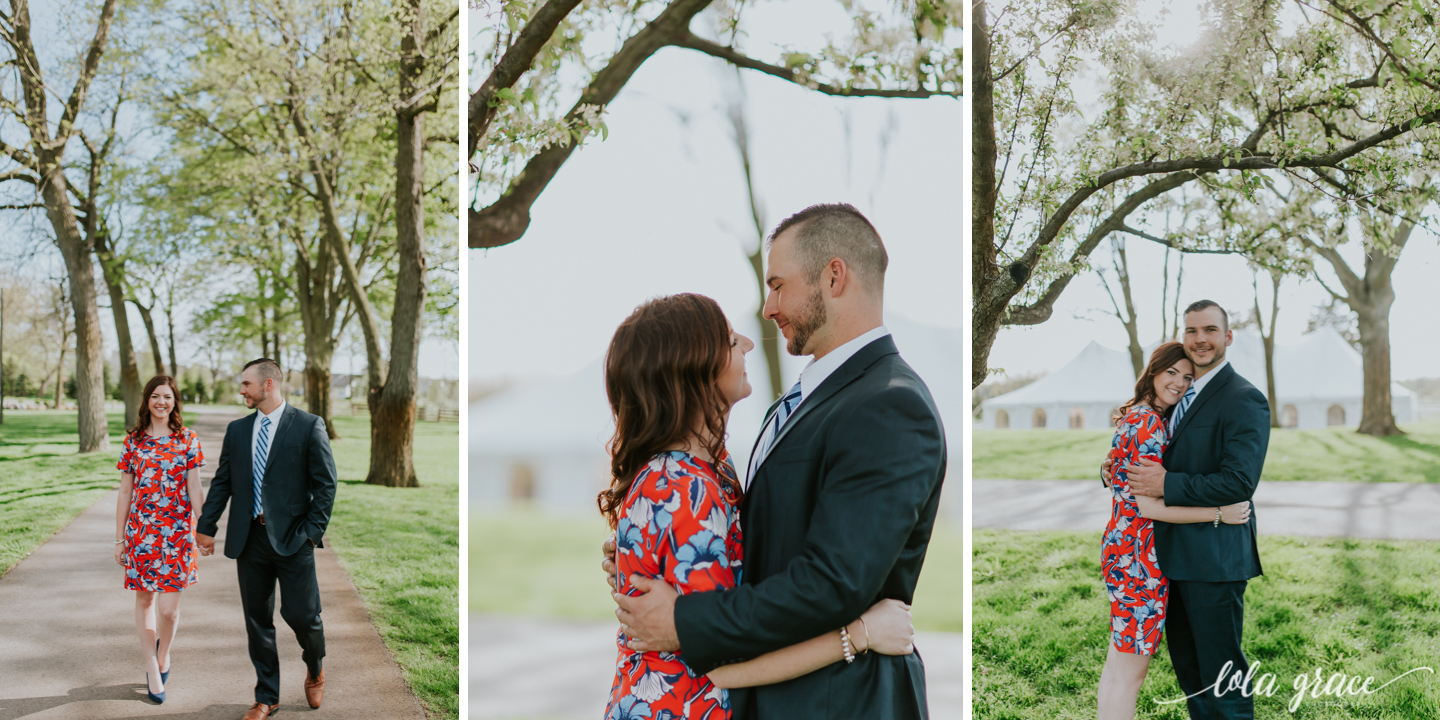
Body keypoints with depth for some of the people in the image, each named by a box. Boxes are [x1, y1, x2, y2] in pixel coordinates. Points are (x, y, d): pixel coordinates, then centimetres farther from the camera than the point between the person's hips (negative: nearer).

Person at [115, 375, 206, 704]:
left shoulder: (188, 439, 1)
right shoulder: (134, 441, 5)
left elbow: (194, 489, 0)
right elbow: (125, 493, 7)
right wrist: (119, 538, 6)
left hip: (177, 530, -2)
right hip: (141, 529, 2)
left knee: (169, 607, -3)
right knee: (144, 599, 8)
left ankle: (163, 655, 26)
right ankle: (152, 670, 21)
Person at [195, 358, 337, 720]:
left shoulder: (309, 426, -4)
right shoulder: (237, 430, 10)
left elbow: (325, 484, -5)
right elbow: (222, 482, 14)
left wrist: (313, 531, -10)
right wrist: (206, 526, 8)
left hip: (292, 539, -4)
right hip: (249, 538, 4)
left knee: (301, 614, -4)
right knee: (257, 619, 9)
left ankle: (315, 669, 28)